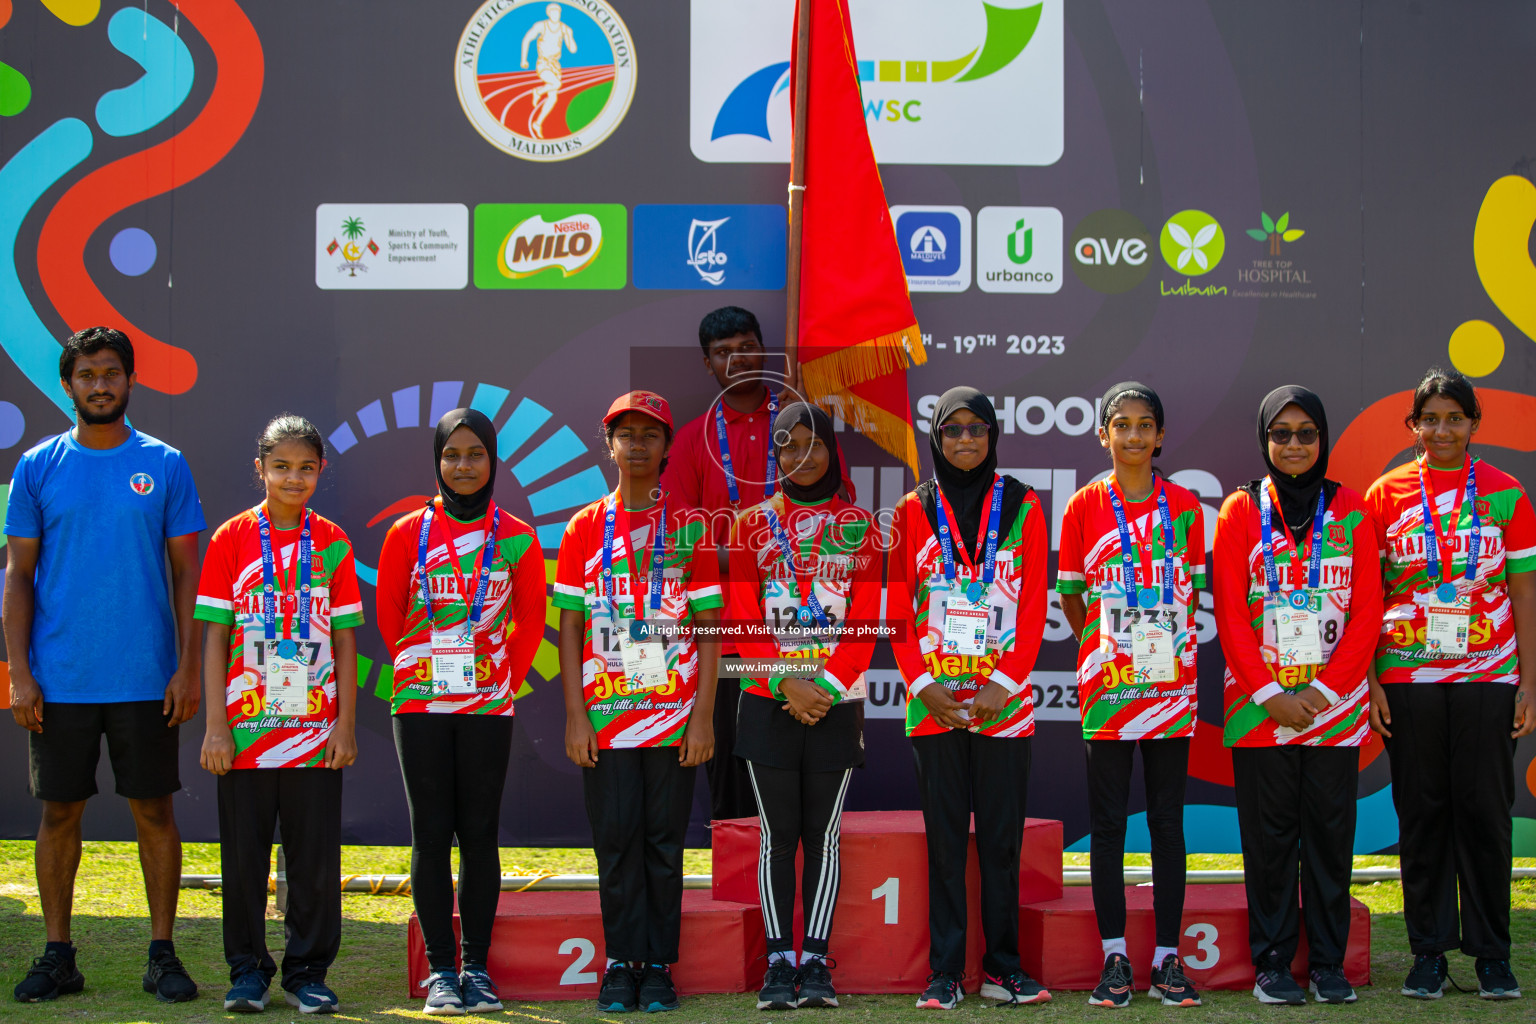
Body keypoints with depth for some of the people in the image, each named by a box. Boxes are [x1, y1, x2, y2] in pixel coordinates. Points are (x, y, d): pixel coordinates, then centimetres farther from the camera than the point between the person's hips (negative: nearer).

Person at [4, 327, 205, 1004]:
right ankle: (58, 955, 16)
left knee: (154, 809, 4)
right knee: (59, 812, 6)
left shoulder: (164, 465, 3)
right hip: (59, 680, 1)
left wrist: (188, 665, -5)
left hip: (146, 679, -1)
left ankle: (162, 954, 13)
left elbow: (186, 571, 4)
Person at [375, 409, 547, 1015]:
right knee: (431, 835, 1)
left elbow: (531, 622, 10)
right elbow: (388, 617, 9)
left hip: (489, 707, 0)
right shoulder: (408, 533, 2)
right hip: (420, 705, 0)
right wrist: (418, 674, 10)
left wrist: (505, 681, 8)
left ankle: (477, 967, 9)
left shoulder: (516, 538, 3)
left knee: (480, 834, 2)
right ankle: (440, 970, 6)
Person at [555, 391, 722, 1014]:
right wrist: (575, 716, -2)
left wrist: (703, 715, -5)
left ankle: (659, 965, 10)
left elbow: (710, 630, 3)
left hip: (674, 714, -1)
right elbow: (570, 629, 6)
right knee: (616, 841, 1)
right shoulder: (584, 529, 7)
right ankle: (621, 964, 9)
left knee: (664, 843, 3)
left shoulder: (689, 528, 5)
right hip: (605, 715, 1)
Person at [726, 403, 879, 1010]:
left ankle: (815, 961, 7)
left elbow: (866, 622, 0)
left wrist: (826, 688, -12)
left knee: (824, 835, 3)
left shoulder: (858, 527, 6)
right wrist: (788, 684, -12)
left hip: (836, 703, 0)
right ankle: (779, 961, 5)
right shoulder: (753, 526, 6)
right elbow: (743, 623, 0)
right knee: (778, 834, 1)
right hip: (768, 703, 0)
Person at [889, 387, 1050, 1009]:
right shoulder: (915, 510, 7)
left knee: (1001, 838, 3)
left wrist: (1001, 684, -9)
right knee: (944, 836, 2)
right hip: (934, 701, 0)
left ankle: (1002, 967, 11)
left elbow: (1033, 608, 1)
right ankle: (945, 973, 6)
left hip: (1003, 701, 0)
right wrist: (923, 684, -7)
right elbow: (898, 610, 5)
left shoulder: (1022, 507, 5)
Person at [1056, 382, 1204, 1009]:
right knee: (1108, 822, 2)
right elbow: (1071, 598, 8)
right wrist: (1103, 647, 5)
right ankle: (1115, 958, 9)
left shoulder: (1184, 506, 5)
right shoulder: (1085, 507, 1)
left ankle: (1167, 958, 10)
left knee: (1168, 822, 5)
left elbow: (1192, 591, 12)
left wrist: (1165, 647, 5)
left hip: (1171, 686, 1)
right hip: (1107, 687, -1)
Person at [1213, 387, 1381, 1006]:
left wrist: (1324, 691, -8)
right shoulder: (1241, 511, 3)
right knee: (1269, 837, 2)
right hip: (1259, 706, -1)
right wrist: (1270, 694, -10)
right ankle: (1272, 965, 10)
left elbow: (1368, 612, 1)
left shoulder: (1350, 512, 6)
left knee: (1330, 833, 4)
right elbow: (1229, 615, -1)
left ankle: (1328, 965, 13)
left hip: (1335, 705, 1)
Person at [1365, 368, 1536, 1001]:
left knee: (1485, 812, 1)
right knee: (1421, 812, 4)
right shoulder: (1386, 494, 4)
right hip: (1407, 679, 0)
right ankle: (1428, 952, 13)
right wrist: (1369, 681, -2)